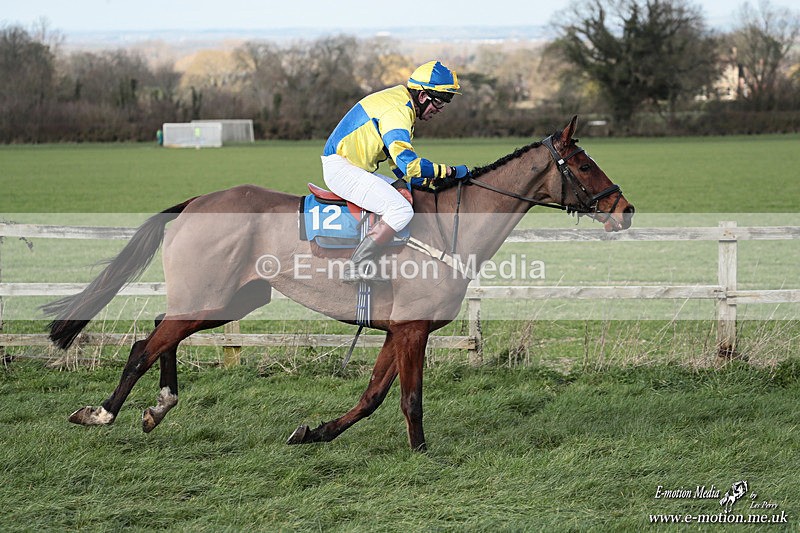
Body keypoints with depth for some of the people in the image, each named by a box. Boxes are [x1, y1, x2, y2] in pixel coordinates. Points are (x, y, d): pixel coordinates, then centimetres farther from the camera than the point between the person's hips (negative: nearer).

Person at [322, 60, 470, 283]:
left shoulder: (403, 105, 15)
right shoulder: (397, 111, -19)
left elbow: (399, 161, 19)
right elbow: (408, 164, -28)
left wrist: (431, 183, 7)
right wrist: (450, 171, -19)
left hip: (355, 168, 11)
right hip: (342, 169, -11)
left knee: (407, 192, 14)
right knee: (401, 210, -21)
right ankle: (355, 268, -21)